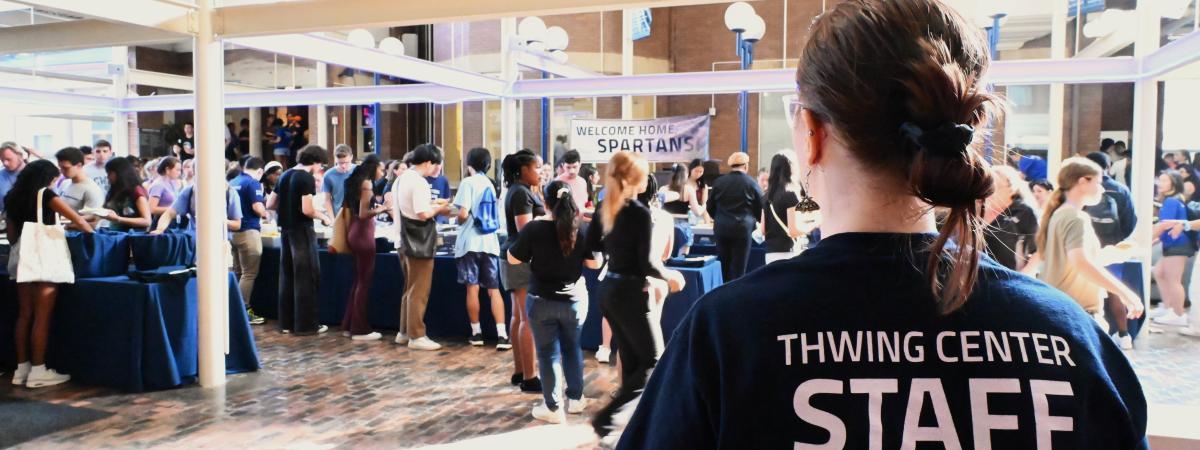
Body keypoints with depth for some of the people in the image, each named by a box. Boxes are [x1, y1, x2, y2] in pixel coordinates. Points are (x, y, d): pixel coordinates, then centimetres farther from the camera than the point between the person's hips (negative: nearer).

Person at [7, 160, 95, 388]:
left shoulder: (14, 198, 14)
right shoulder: (45, 194, -6)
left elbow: (12, 235, 17)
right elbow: (78, 220, -10)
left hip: (21, 256, 7)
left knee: (24, 314, 11)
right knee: (42, 316, -3)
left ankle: (22, 368, 14)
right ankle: (38, 371, -1)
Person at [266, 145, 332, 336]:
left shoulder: (285, 176, 11)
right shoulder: (307, 178, -13)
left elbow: (270, 204, 15)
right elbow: (307, 210, -21)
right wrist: (323, 217, -4)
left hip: (285, 230, 8)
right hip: (302, 231, -8)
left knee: (287, 276, 12)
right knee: (306, 278, -2)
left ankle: (286, 322, 17)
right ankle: (306, 324, 1)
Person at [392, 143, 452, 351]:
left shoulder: (401, 179, 12)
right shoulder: (419, 183, -19)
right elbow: (423, 214, -26)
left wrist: (432, 203, 12)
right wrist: (438, 209, -8)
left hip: (405, 241, 10)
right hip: (419, 244, -10)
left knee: (410, 289, 19)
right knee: (419, 292, -2)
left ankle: (404, 332, 25)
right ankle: (416, 336, 4)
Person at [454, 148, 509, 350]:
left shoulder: (468, 182, -5)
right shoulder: (490, 184, 14)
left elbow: (463, 214, -15)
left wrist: (458, 220, 7)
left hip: (470, 242, -5)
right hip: (490, 242, 5)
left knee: (472, 288, 4)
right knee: (494, 289, 4)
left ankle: (476, 333, 11)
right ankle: (502, 335, -5)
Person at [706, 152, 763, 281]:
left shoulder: (719, 182, 0)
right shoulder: (751, 183, -5)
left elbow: (710, 207, 7)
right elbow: (761, 208, 2)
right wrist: (753, 219, 22)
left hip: (721, 228, 3)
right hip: (743, 228, -3)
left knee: (724, 265, 12)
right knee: (739, 267, 1)